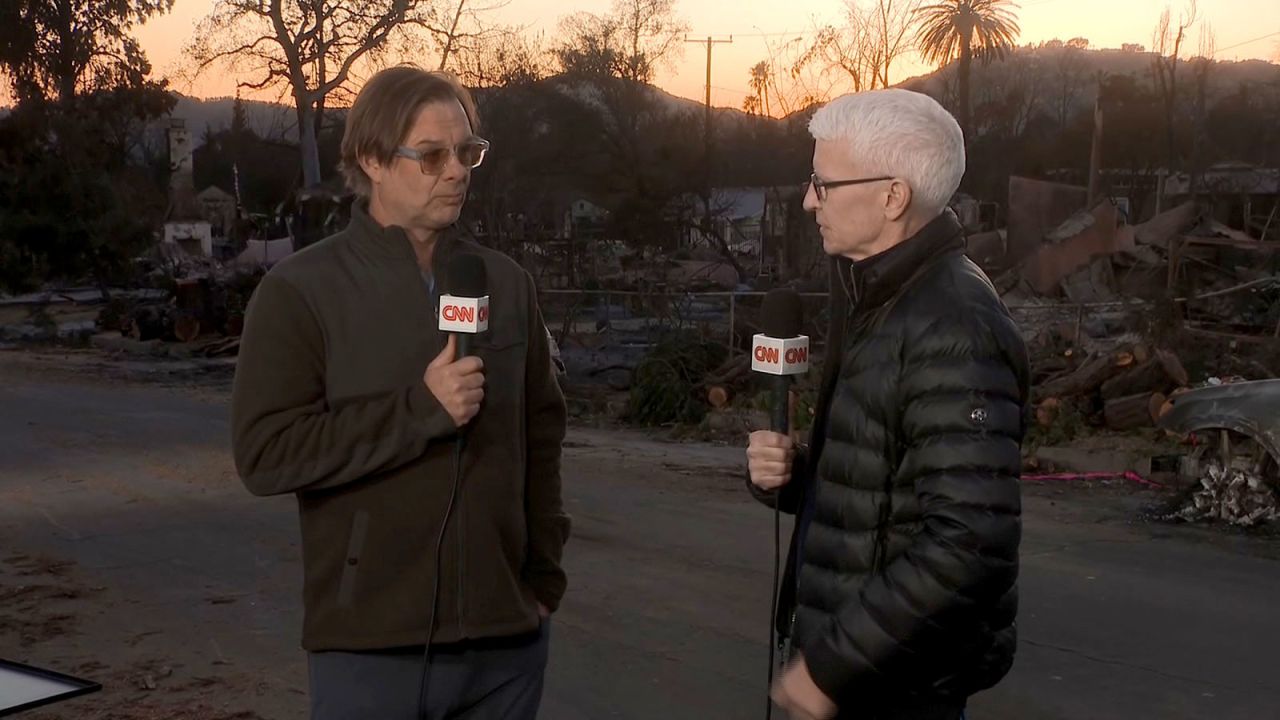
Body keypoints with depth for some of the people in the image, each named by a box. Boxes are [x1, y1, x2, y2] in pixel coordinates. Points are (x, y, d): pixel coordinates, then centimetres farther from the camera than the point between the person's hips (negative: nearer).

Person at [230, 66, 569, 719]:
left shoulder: (506, 283, 8)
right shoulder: (299, 291, -4)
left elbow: (541, 435, 11)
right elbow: (264, 452, -13)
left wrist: (543, 575, 7)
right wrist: (419, 409, -19)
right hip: (370, 643, -3)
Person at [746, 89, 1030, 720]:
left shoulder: (954, 329, -21)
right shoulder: (877, 302, 9)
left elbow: (969, 547, -27)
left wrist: (832, 664, -22)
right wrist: (787, 472, -1)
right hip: (860, 658, 9)